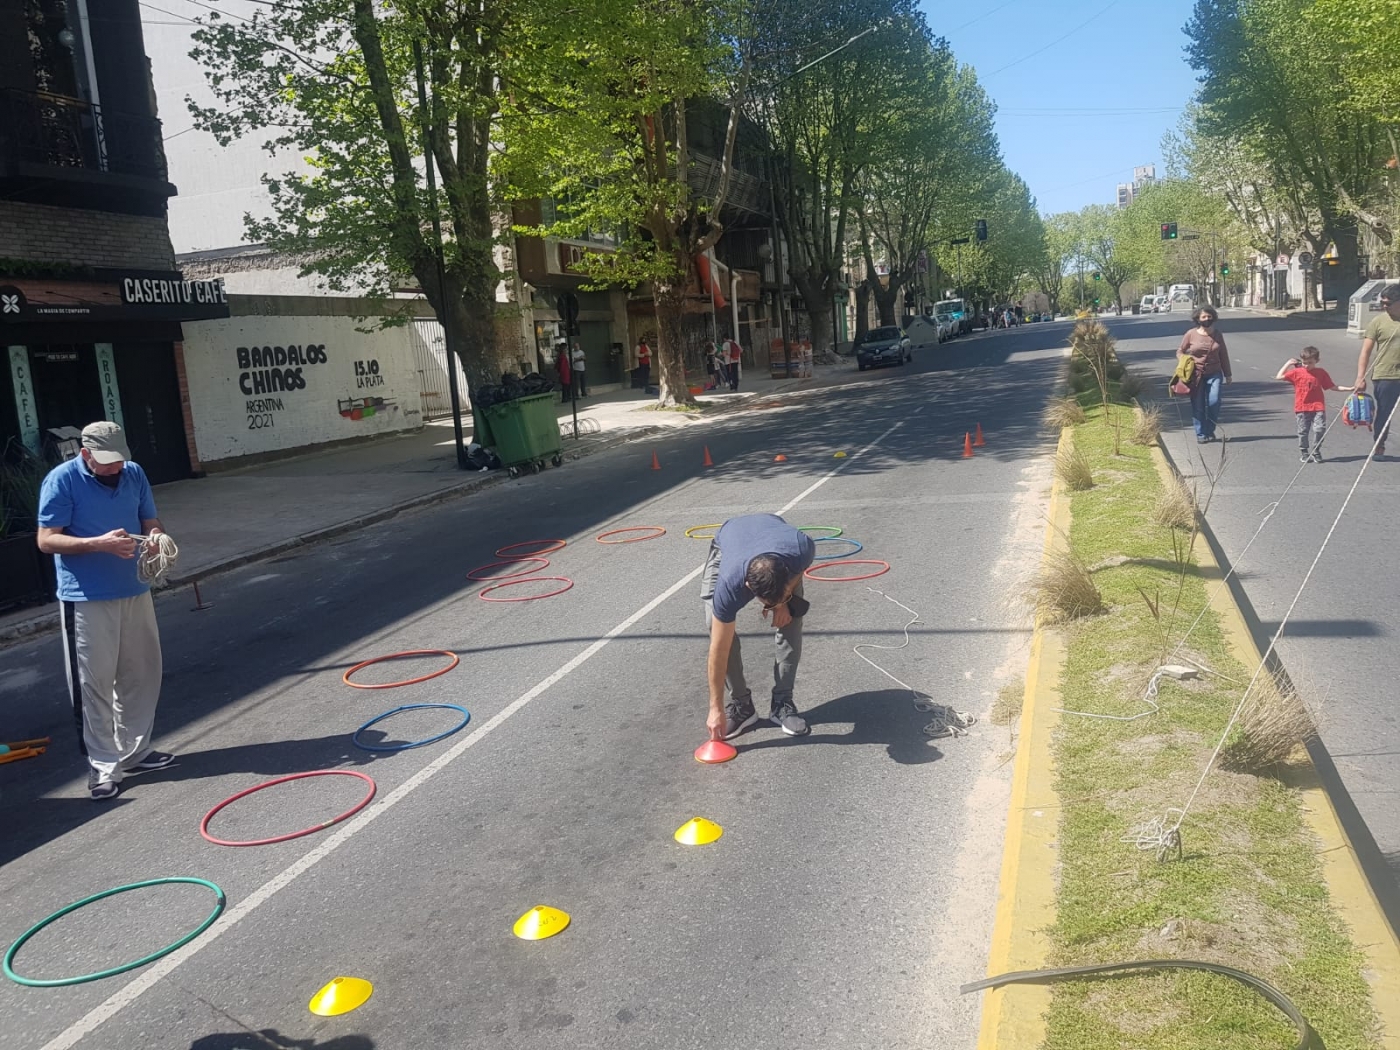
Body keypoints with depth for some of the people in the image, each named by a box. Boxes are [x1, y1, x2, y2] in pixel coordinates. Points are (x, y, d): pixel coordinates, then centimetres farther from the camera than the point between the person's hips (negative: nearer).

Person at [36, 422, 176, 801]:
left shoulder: (134, 474, 3)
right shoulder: (61, 481, -11)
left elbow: (151, 521, 11)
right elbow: (47, 540, -13)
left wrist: (156, 536, -13)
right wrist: (100, 543, -26)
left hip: (135, 591, 5)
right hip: (86, 600, -5)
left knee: (142, 675, 12)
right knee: (94, 683, -1)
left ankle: (135, 752, 27)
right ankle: (103, 767, 7)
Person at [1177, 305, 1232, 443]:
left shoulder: (1217, 334, 6)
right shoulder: (1191, 334, -1)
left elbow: (1223, 355, 13)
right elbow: (1180, 351, 7)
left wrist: (1227, 374, 15)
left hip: (1214, 374, 1)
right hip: (1195, 375, -1)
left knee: (1214, 402, -12)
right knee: (1198, 406, 1)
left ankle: (1210, 431, 8)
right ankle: (1201, 434, 12)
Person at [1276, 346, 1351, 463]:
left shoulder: (1321, 373, 4)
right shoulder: (1297, 372, 2)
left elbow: (1332, 386, 10)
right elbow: (1279, 376, 1)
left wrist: (1348, 388, 4)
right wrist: (1288, 364, 1)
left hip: (1318, 407, 0)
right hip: (1302, 408, 0)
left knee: (1320, 429, -8)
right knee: (1303, 431, 6)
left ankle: (1315, 452, 7)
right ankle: (1304, 453, 17)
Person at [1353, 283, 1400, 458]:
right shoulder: (1378, 321, 0)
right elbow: (1366, 351, -3)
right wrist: (1360, 377, -11)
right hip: (1385, 377, -1)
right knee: (1383, 413, 6)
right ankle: (1379, 445, 20)